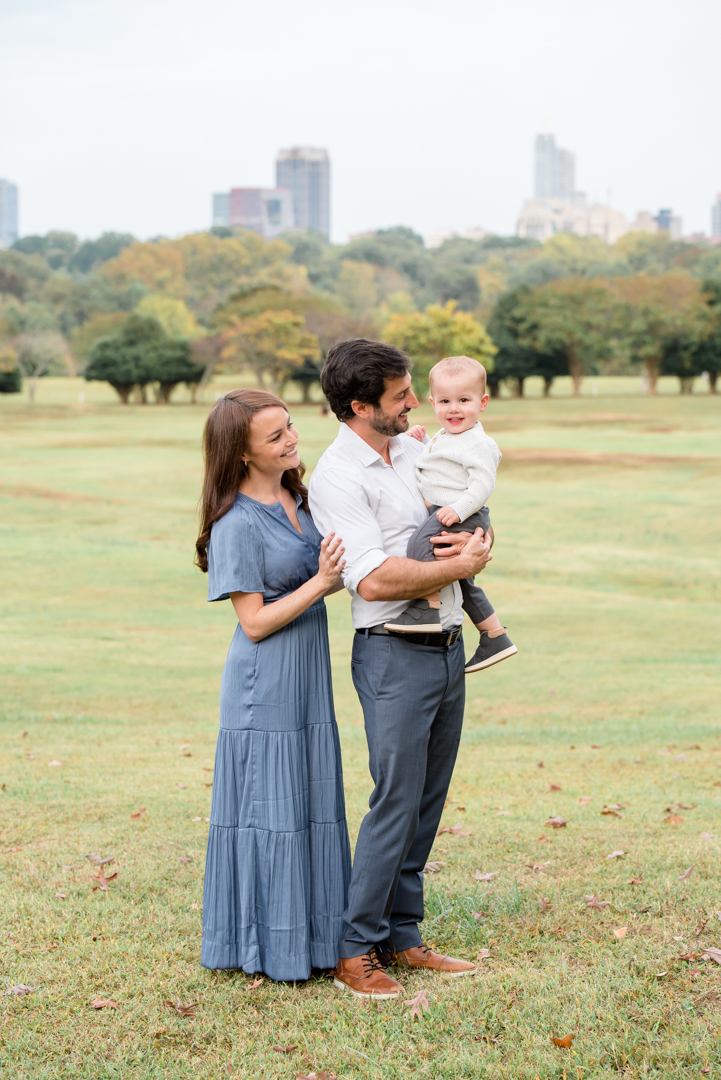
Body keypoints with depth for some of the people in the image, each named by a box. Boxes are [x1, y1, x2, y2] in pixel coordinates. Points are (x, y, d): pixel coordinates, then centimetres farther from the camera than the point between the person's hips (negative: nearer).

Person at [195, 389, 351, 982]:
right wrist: (320, 582, -22)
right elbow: (256, 622, -17)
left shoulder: (297, 499, 7)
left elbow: (331, 576, 18)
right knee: (269, 810, 0)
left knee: (312, 804, 14)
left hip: (308, 676, 8)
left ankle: (311, 936, 25)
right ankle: (267, 947, 12)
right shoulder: (237, 524, -17)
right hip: (265, 686, -8)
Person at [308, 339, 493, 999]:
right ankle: (356, 951, 3)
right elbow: (375, 579, -22)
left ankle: (402, 937, 20)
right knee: (396, 802, -7)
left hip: (448, 646, 8)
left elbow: (471, 518, 23)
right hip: (394, 653, -8)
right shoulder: (337, 476, -14)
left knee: (428, 802, 11)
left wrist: (471, 540, -1)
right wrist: (462, 565, -13)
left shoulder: (416, 450, 11)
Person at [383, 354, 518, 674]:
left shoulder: (478, 443, -14)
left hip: (466, 516, -11)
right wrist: (423, 440, 18)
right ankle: (495, 637, 32)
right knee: (459, 579, 22)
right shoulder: (445, 437, 16)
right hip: (441, 513, 11)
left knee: (421, 542, -33)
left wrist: (458, 510, -31)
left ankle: (427, 608, -33)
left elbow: (483, 484, -21)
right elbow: (437, 468, 33)